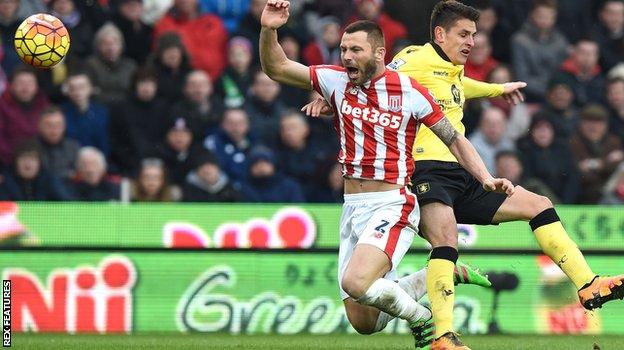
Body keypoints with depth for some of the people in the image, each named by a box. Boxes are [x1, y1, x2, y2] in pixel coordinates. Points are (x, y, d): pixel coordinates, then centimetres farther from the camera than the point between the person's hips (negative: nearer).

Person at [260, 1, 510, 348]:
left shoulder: (409, 91, -8)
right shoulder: (338, 81, 3)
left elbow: (454, 139, 1)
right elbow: (277, 68, 6)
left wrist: (487, 178, -12)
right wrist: (269, 30, -12)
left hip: (392, 207, -6)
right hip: (352, 210, 6)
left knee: (356, 282, -31)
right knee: (363, 322, 6)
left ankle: (423, 319, -3)